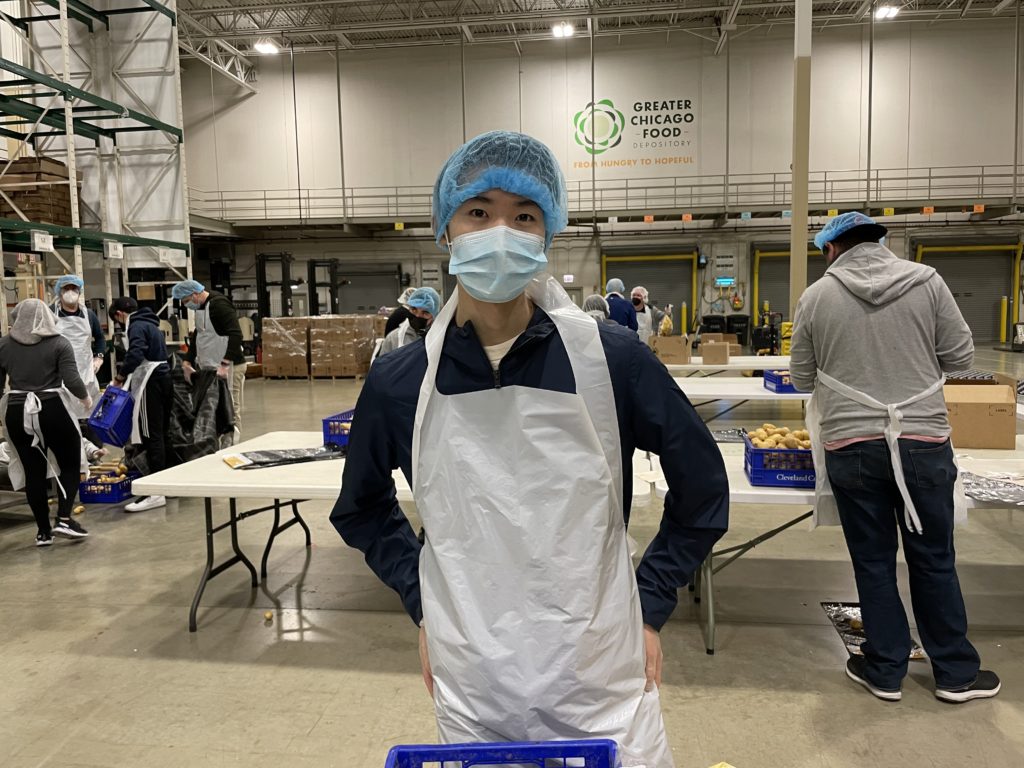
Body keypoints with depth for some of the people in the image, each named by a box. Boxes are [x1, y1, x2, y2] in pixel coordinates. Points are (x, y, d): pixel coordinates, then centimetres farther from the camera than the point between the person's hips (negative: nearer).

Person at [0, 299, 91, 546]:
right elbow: (72, 380, -12)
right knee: (70, 464, 12)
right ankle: (64, 519, -1)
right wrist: (85, 396, 6)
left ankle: (44, 531, 14)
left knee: (33, 472, 9)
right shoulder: (58, 343, -4)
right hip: (52, 410, -3)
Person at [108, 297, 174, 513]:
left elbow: (135, 355, -24)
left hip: (150, 384, -9)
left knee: (152, 436, -10)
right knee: (163, 433, 15)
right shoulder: (151, 324, 20)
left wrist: (120, 376, -10)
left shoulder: (136, 327, -9)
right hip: (164, 379, 9)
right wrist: (127, 376, 13)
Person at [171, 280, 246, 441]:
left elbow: (236, 335, -25)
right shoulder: (200, 308, 13)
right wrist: (187, 362, 11)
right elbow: (197, 336, 22)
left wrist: (225, 364, -31)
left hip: (228, 367, -9)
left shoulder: (219, 304, -16)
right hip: (210, 367, 9)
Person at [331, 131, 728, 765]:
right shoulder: (399, 383, -7)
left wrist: (650, 606, 0)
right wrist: (423, 605, 4)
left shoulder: (611, 358, -12)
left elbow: (702, 486, 2)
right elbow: (363, 505, 11)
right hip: (470, 695, 2)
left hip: (601, 687, -1)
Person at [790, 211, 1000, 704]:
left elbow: (802, 378, 6)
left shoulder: (816, 297, -2)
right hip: (924, 442, 1)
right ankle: (956, 673, 29)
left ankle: (885, 671, 25)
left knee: (873, 562, 12)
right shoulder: (926, 281, -1)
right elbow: (960, 356, 4)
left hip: (850, 446, -1)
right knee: (934, 560, 15)